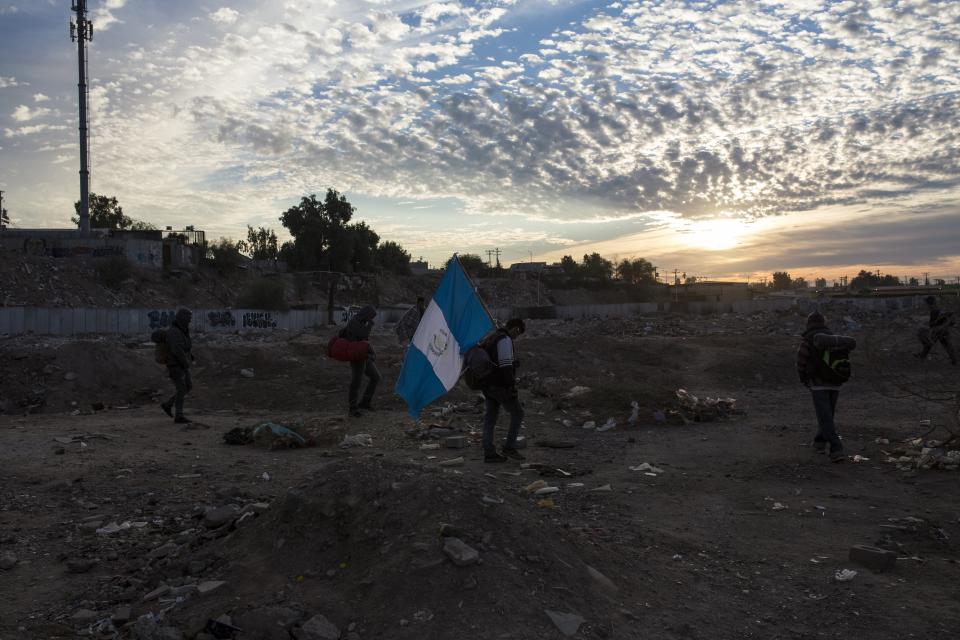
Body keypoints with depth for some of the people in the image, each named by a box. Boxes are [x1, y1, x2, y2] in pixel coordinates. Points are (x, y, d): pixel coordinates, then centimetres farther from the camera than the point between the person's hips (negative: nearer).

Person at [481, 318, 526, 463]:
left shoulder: (493, 338, 18)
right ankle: (509, 447, 4)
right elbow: (505, 365, -22)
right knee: (517, 413, 3)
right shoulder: (505, 340, -14)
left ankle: (489, 453, 11)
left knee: (490, 418, 9)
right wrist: (513, 386, -20)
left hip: (488, 386, 10)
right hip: (500, 386, -9)